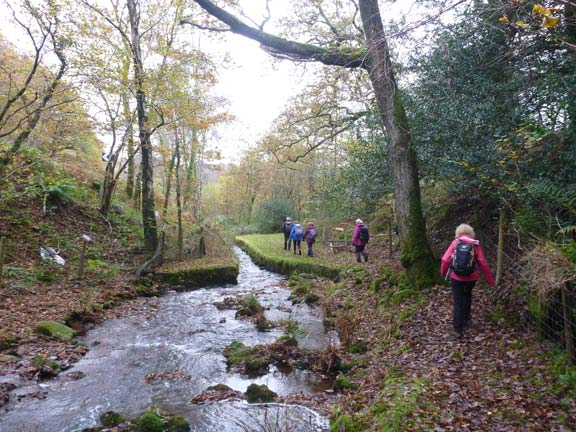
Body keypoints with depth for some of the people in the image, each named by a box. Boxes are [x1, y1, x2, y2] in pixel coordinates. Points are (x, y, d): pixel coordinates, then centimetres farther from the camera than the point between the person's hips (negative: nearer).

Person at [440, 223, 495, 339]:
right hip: (471, 278, 2)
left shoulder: (455, 242, -4)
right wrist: (490, 279, 4)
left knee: (458, 302, 5)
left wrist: (443, 273, 8)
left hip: (456, 277, -2)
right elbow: (483, 264, -5)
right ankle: (466, 319, 37)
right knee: (467, 296, 28)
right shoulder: (475, 245, -2)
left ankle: (458, 329, 1)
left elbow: (445, 259, -8)